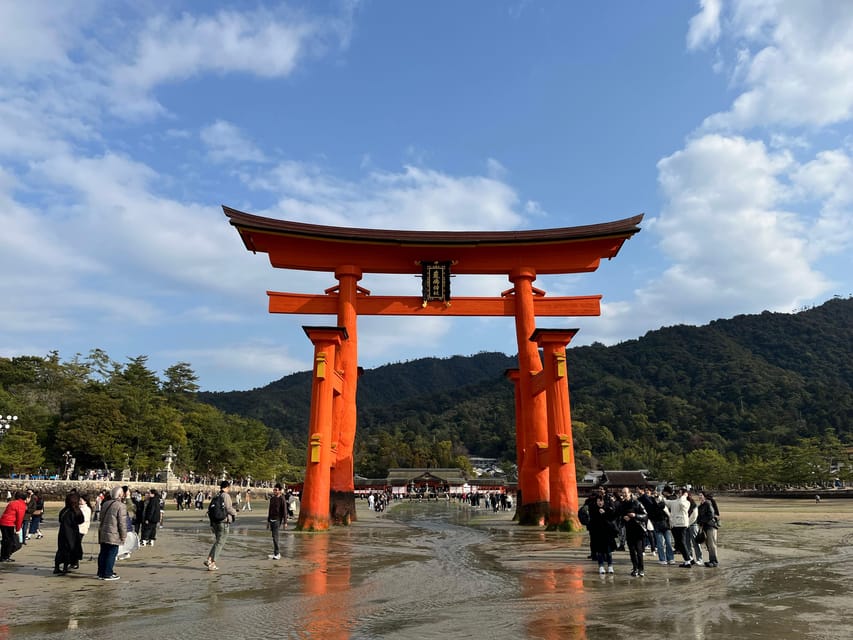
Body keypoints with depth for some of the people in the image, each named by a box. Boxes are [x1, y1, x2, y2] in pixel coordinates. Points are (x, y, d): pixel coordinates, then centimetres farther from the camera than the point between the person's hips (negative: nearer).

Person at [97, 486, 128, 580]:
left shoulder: (105, 504, 11)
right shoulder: (121, 506, -14)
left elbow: (101, 519, 20)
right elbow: (122, 523, -14)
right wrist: (123, 536, -6)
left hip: (103, 534, 8)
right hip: (113, 535, -8)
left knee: (103, 553, 15)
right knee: (111, 554, 0)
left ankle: (101, 573, 23)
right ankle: (108, 574, 4)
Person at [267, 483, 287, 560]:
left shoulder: (282, 499, -9)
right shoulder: (272, 499, 11)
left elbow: (284, 511, -10)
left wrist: (285, 522, -13)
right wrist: (268, 520, 18)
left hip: (277, 520, -7)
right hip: (272, 520, 7)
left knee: (275, 536, -13)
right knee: (275, 537, 10)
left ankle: (276, 554, -9)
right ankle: (277, 554, 17)